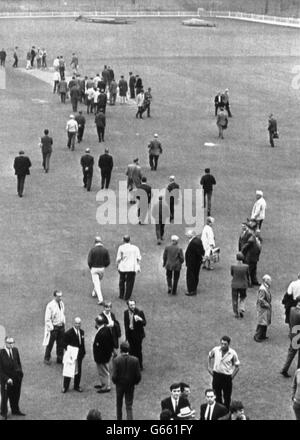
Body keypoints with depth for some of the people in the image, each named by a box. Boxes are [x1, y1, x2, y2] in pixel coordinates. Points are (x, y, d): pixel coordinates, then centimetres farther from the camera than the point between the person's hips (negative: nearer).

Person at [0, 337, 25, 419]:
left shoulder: (15, 350, -4)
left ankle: (15, 410, 40)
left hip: (16, 378, 5)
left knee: (16, 395, 19)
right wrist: (7, 379, -21)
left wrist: (20, 371, 0)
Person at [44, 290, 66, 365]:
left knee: (61, 344, 13)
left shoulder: (62, 304, 3)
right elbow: (47, 319, -15)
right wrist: (51, 328, -15)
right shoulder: (50, 305, -18)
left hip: (61, 326, 6)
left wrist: (63, 323, 11)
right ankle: (46, 359, 23)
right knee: (50, 344, 7)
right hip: (53, 327, -6)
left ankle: (59, 359, 26)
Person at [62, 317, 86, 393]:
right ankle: (65, 387, 14)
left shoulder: (82, 332, 6)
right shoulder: (68, 333, -14)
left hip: (79, 355, 6)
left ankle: (77, 386, 26)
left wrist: (83, 352, 8)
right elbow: (65, 344, -11)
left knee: (78, 370, 13)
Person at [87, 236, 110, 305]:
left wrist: (91, 268, 5)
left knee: (96, 284, -2)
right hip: (102, 268, 3)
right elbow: (108, 262, -4)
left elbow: (89, 261, -14)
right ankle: (94, 293, 48)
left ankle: (100, 299, -14)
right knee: (98, 281, 29)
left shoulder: (92, 250, -13)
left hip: (94, 268, -3)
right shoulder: (105, 250, -6)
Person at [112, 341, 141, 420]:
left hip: (119, 385, -1)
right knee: (129, 407, 5)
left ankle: (119, 419, 38)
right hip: (130, 386, 1)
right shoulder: (135, 360, -13)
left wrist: (115, 382, 3)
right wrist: (135, 382, 9)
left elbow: (114, 376, -18)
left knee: (119, 405, 22)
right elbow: (138, 376, -10)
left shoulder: (116, 360, -18)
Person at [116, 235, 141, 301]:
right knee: (130, 283, 7)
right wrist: (138, 267, 4)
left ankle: (121, 295, 24)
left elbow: (118, 259, -5)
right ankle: (126, 297, 5)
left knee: (122, 281, 20)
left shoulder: (121, 247, -4)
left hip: (123, 268, -1)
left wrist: (118, 266, 8)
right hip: (133, 268, 1)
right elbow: (139, 258, 1)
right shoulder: (135, 248, 4)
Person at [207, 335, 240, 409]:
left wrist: (232, 376, -6)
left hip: (227, 376, -2)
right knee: (217, 394, 13)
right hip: (216, 374, 2)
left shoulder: (232, 353, -15)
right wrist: (209, 366, 9)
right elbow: (210, 356, 14)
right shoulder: (216, 350, -10)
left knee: (227, 396, 8)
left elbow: (237, 366, -2)